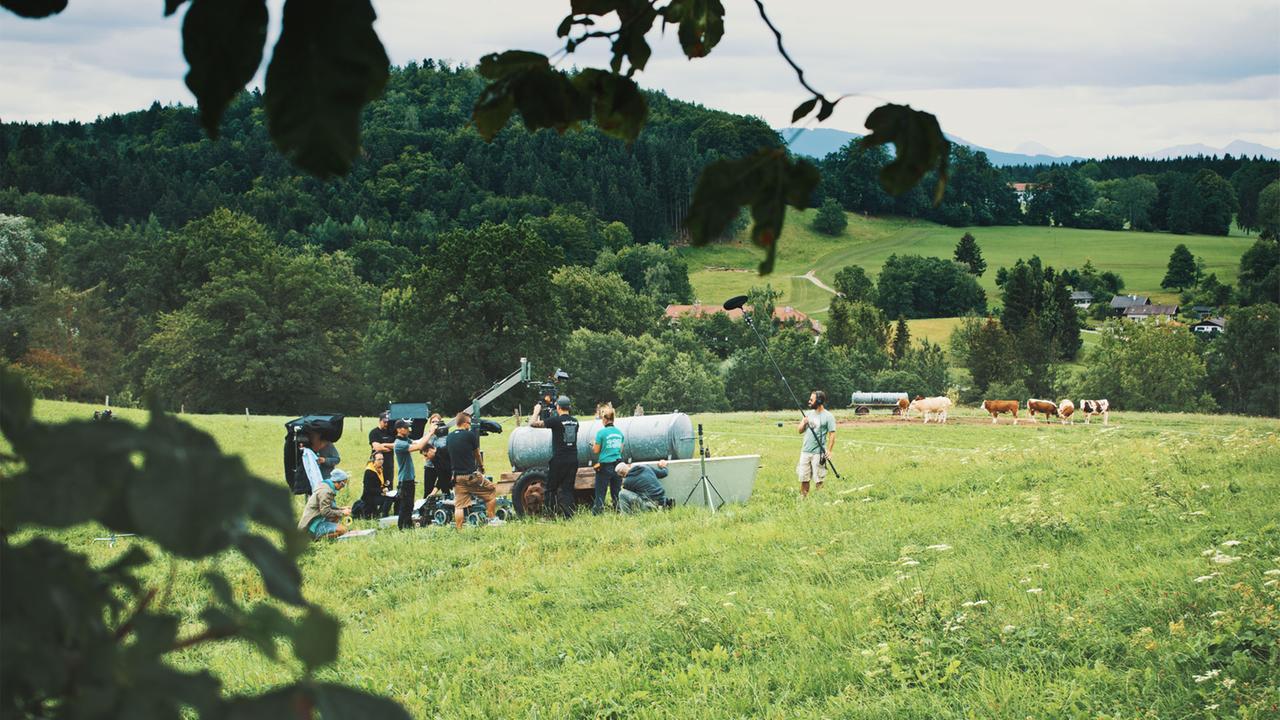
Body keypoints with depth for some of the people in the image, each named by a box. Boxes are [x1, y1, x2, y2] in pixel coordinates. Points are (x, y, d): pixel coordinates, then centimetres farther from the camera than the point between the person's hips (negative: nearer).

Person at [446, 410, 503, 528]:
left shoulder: (450, 437, 6)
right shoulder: (470, 435, -10)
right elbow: (477, 453, 4)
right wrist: (481, 466, 23)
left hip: (457, 477, 5)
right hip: (472, 475, -5)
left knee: (459, 506, 6)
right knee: (491, 491, 13)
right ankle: (492, 519, 13)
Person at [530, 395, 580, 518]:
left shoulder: (556, 420, -11)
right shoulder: (575, 421, 7)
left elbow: (532, 423, -11)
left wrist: (536, 411, 7)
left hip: (559, 460, -5)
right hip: (573, 460, 5)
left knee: (551, 489, 5)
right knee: (567, 489, 8)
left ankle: (558, 513, -10)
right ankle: (569, 514, 0)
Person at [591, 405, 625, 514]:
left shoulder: (601, 432, -11)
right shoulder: (619, 432, 4)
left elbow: (596, 450, -7)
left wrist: (593, 446, 14)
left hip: (604, 466, -5)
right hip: (617, 466, 5)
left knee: (600, 493, -1)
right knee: (617, 492, 11)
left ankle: (597, 512, -3)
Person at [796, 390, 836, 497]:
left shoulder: (828, 416, -5)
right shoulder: (808, 414, 13)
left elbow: (832, 434, -8)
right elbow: (799, 430, 14)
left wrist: (829, 450, -17)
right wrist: (804, 423, -7)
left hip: (818, 452, -6)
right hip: (805, 451, 6)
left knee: (818, 480, -3)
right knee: (803, 478, 6)